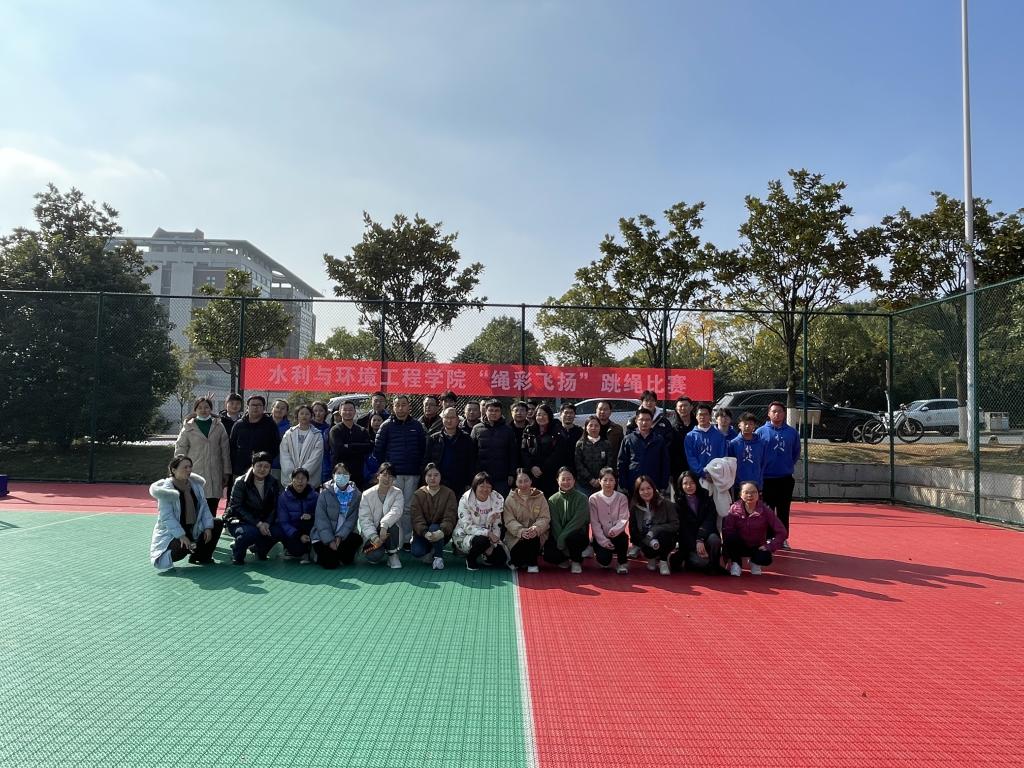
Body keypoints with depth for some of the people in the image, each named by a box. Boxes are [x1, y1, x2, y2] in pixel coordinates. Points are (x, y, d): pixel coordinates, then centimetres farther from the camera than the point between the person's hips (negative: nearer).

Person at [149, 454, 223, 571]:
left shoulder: (196, 485, 3)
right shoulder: (166, 489, -17)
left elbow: (204, 507, 4)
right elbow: (167, 517, -22)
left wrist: (208, 527, -10)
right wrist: (181, 536, -29)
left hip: (193, 529, 7)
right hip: (171, 534, -7)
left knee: (218, 523, -3)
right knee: (182, 547, -34)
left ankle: (201, 556, 7)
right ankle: (166, 558, 3)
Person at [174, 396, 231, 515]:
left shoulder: (218, 426, 10)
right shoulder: (188, 427, 6)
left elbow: (225, 450, 9)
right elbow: (180, 449, 5)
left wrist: (226, 472, 5)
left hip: (215, 475, 2)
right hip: (195, 473, -1)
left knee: (212, 510, 2)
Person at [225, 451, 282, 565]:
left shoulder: (273, 483, 1)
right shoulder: (241, 482, -10)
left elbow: (275, 507, -1)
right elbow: (237, 507, -15)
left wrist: (267, 523, -20)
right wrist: (258, 524, -24)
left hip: (263, 522, 4)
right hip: (239, 521, -4)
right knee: (250, 532, -36)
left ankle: (260, 549, 10)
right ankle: (237, 554, -2)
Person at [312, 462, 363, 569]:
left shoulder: (356, 494, -1)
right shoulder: (325, 493, -5)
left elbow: (352, 519, -5)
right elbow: (321, 519, -8)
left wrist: (340, 536, -17)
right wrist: (330, 540, -16)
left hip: (345, 533, 2)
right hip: (324, 535, -2)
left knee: (357, 539, -30)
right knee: (330, 564, -19)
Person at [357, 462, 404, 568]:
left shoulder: (397, 493, -2)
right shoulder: (367, 495, -3)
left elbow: (396, 511, -21)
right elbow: (364, 519, -11)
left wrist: (384, 525, -39)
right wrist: (374, 537, -26)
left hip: (388, 531, 0)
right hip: (372, 534, 0)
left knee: (391, 524, -35)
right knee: (374, 556, -29)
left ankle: (393, 556, -11)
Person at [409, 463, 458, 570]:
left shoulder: (449, 493, -4)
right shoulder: (418, 494, -1)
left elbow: (450, 517, -14)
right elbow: (417, 518, -12)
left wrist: (442, 531, -35)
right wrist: (425, 533, -31)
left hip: (441, 531, -1)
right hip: (423, 532, 1)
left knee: (434, 527, -34)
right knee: (417, 552, -26)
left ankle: (438, 557, -12)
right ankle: (431, 552, 10)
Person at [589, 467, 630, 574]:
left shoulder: (622, 498, 0)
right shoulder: (593, 499, -4)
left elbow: (624, 519, -10)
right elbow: (594, 523, -8)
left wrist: (615, 530, -31)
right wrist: (603, 540, -18)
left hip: (616, 535, 1)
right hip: (601, 537, -1)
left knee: (623, 537, -34)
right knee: (604, 561, -24)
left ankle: (623, 562, -6)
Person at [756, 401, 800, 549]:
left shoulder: (792, 432, 3)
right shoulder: (761, 432, -3)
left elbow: (796, 452, 12)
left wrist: (789, 465, 6)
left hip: (786, 478, 2)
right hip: (767, 478, -2)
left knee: (784, 511, 9)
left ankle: (783, 538, 19)